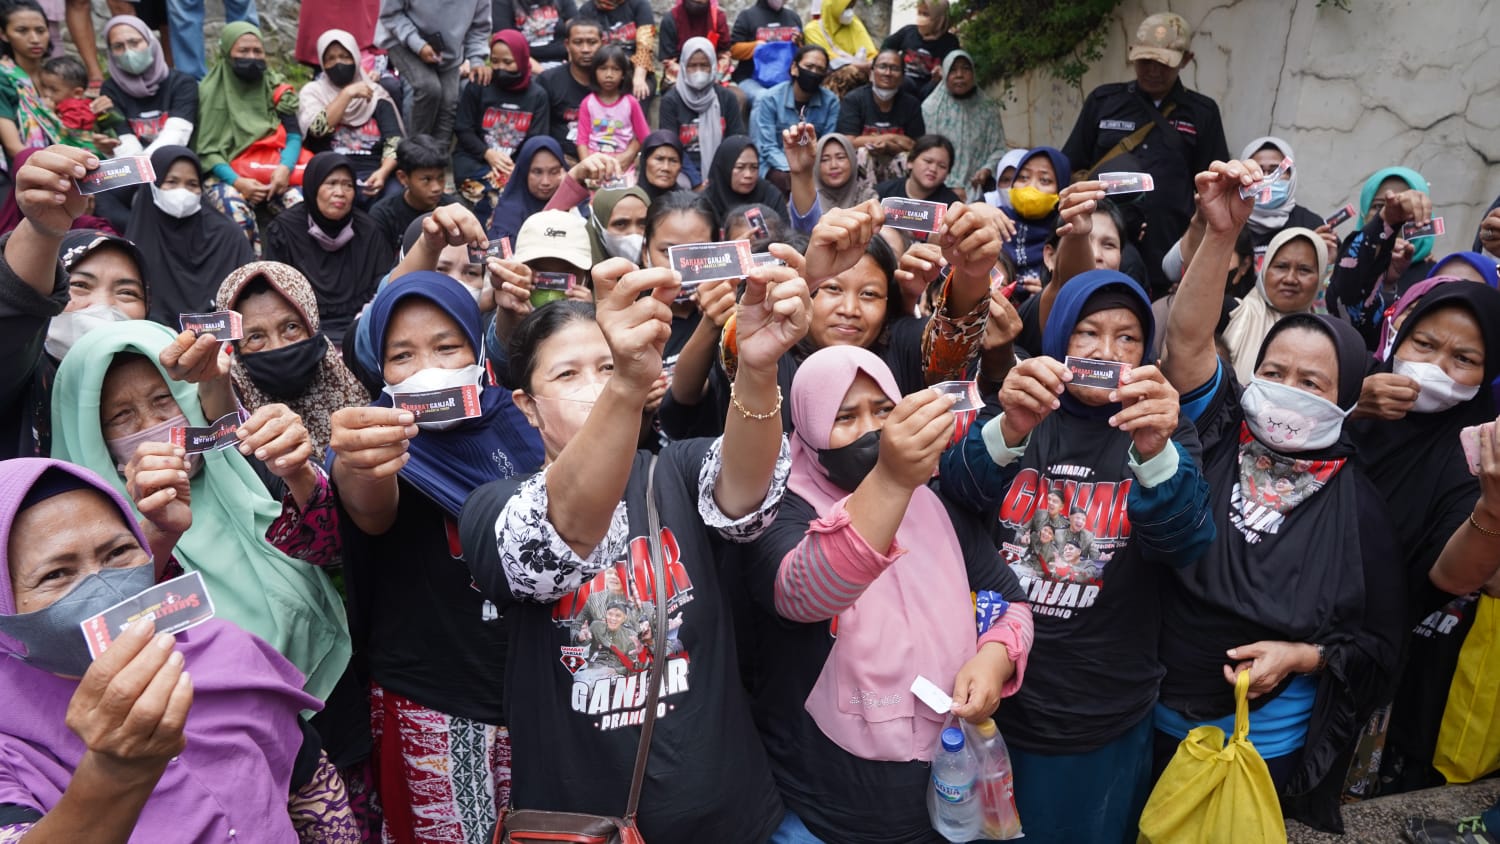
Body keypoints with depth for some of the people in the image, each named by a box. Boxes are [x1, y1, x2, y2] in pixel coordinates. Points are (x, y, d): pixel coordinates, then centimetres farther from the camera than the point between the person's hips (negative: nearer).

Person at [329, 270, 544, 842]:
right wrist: (356, 466, -57)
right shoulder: (385, 444, -12)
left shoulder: (510, 425, -1)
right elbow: (371, 511, -35)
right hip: (432, 706, -3)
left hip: (528, 688, 4)